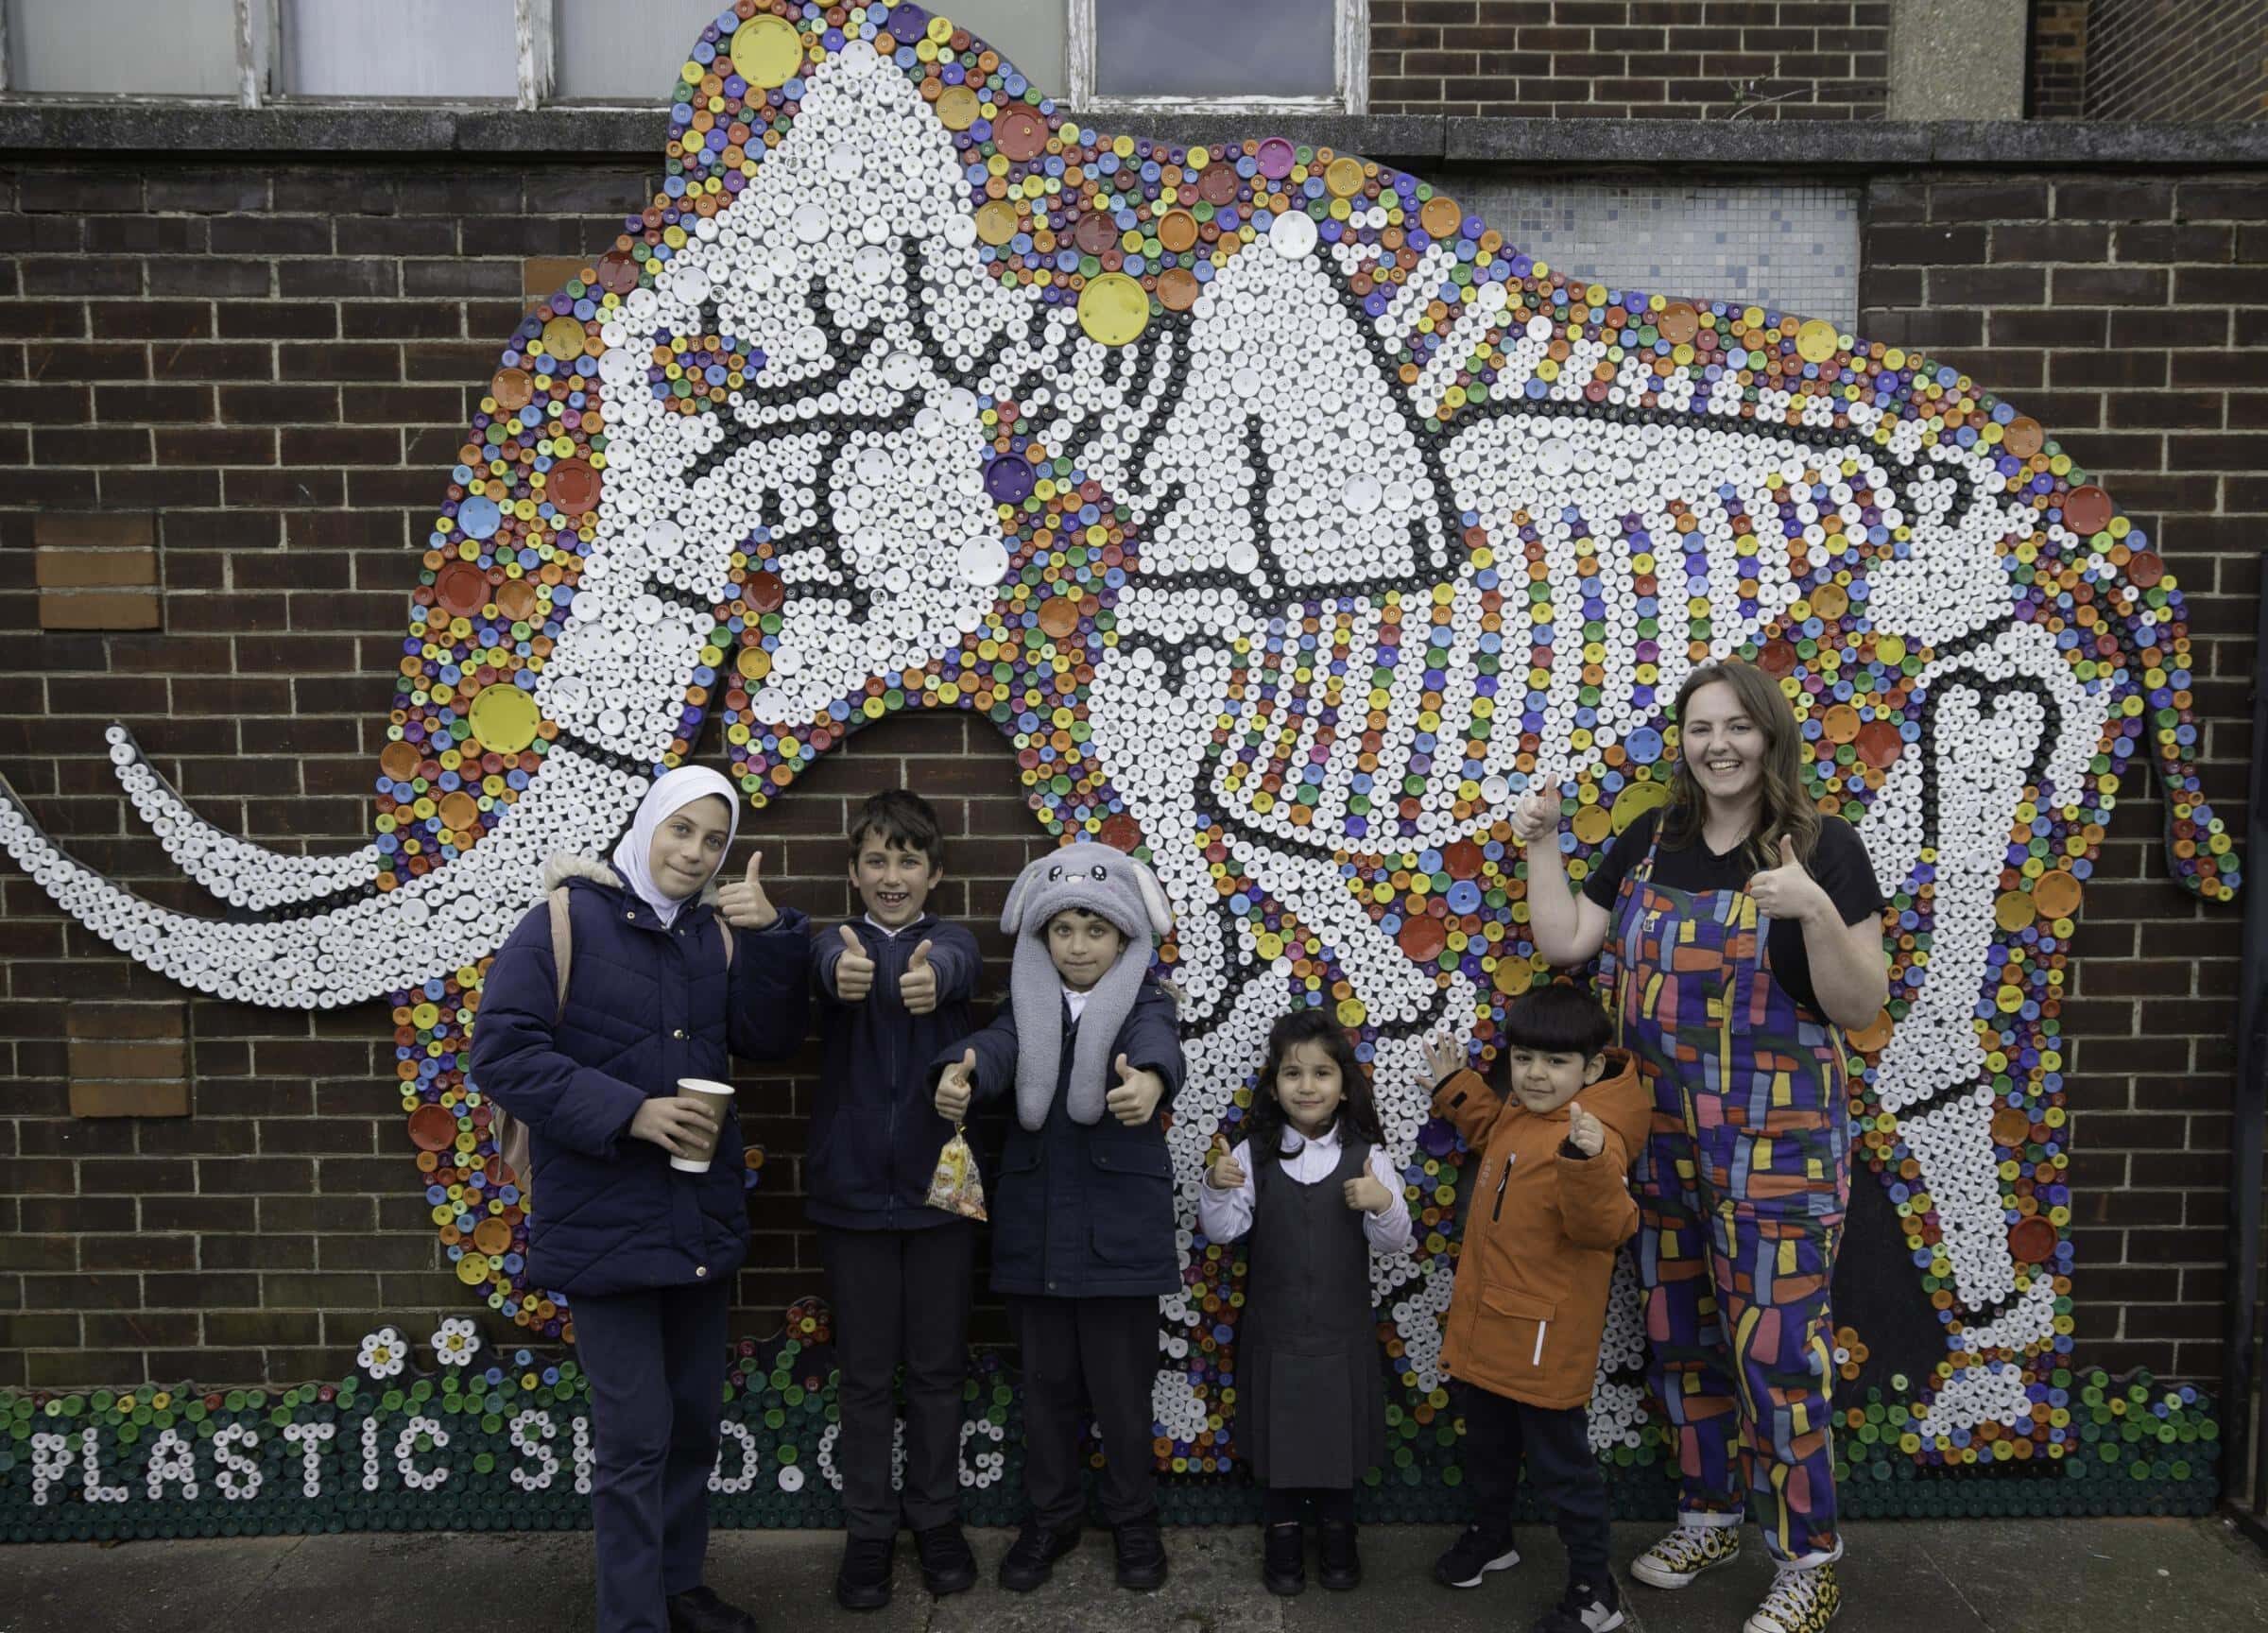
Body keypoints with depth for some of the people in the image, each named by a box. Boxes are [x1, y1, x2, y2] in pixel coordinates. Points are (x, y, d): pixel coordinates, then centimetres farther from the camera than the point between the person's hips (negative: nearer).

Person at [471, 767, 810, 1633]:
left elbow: (770, 1039, 0)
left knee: (695, 1418, 17)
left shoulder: (717, 932, 7)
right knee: (635, 1435, -1)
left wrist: (771, 934, -14)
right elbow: (503, 1052, -16)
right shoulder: (563, 921, -10)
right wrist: (628, 1113, -22)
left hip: (702, 1216, 6)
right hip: (605, 1221, -6)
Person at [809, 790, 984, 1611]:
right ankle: (868, 1527, 26)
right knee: (865, 1373, 10)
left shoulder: (952, 941, -1)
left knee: (937, 1367, 12)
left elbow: (956, 967, -27)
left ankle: (936, 1515, 29)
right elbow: (827, 963, -27)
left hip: (938, 1185, 0)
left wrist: (929, 974, -52)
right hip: (852, 1188, 0)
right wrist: (845, 971, -53)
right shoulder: (838, 942, -1)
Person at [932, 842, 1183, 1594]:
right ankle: (1051, 1516, 32)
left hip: (1118, 1230, -2)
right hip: (1034, 1226, 3)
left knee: (1121, 1385, 8)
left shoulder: (1144, 1003, -3)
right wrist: (959, 1075, -43)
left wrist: (1149, 1081, -53)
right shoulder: (1029, 1002, 4)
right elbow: (998, 1043, -18)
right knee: (1046, 1382, 14)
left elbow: (1158, 1044, -27)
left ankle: (1134, 1520, 28)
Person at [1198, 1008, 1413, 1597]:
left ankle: (1336, 1534, 36)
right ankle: (1282, 1536, 33)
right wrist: (1216, 1188, -26)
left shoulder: (1366, 1156, -7)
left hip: (1342, 1326, 0)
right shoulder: (1253, 1154, -6)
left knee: (1339, 1431, 14)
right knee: (1277, 1433, 12)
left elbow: (1393, 1243, -6)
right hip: (1274, 1324, 0)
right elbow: (1222, 1230, -8)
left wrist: (1385, 1205, -26)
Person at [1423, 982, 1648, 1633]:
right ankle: (1491, 1535, 49)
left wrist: (1588, 1162, -50)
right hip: (1485, 1323, 9)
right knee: (1487, 1443, 26)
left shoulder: (1593, 1139, -25)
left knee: (1561, 1462, 5)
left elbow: (1604, 1227, -35)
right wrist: (1455, 1086, 20)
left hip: (1544, 1335, -9)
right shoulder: (1518, 1116, 3)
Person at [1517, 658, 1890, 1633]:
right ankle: (1710, 1515, 35)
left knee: (1774, 1348, -1)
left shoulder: (1824, 848, -7)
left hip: (1774, 1140, -5)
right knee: (1679, 1335, 15)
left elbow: (1861, 1007, -10)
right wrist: (1541, 843, 4)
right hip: (1662, 1138, 5)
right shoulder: (1648, 843, 7)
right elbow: (1563, 942, 9)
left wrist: (1816, 910, -26)